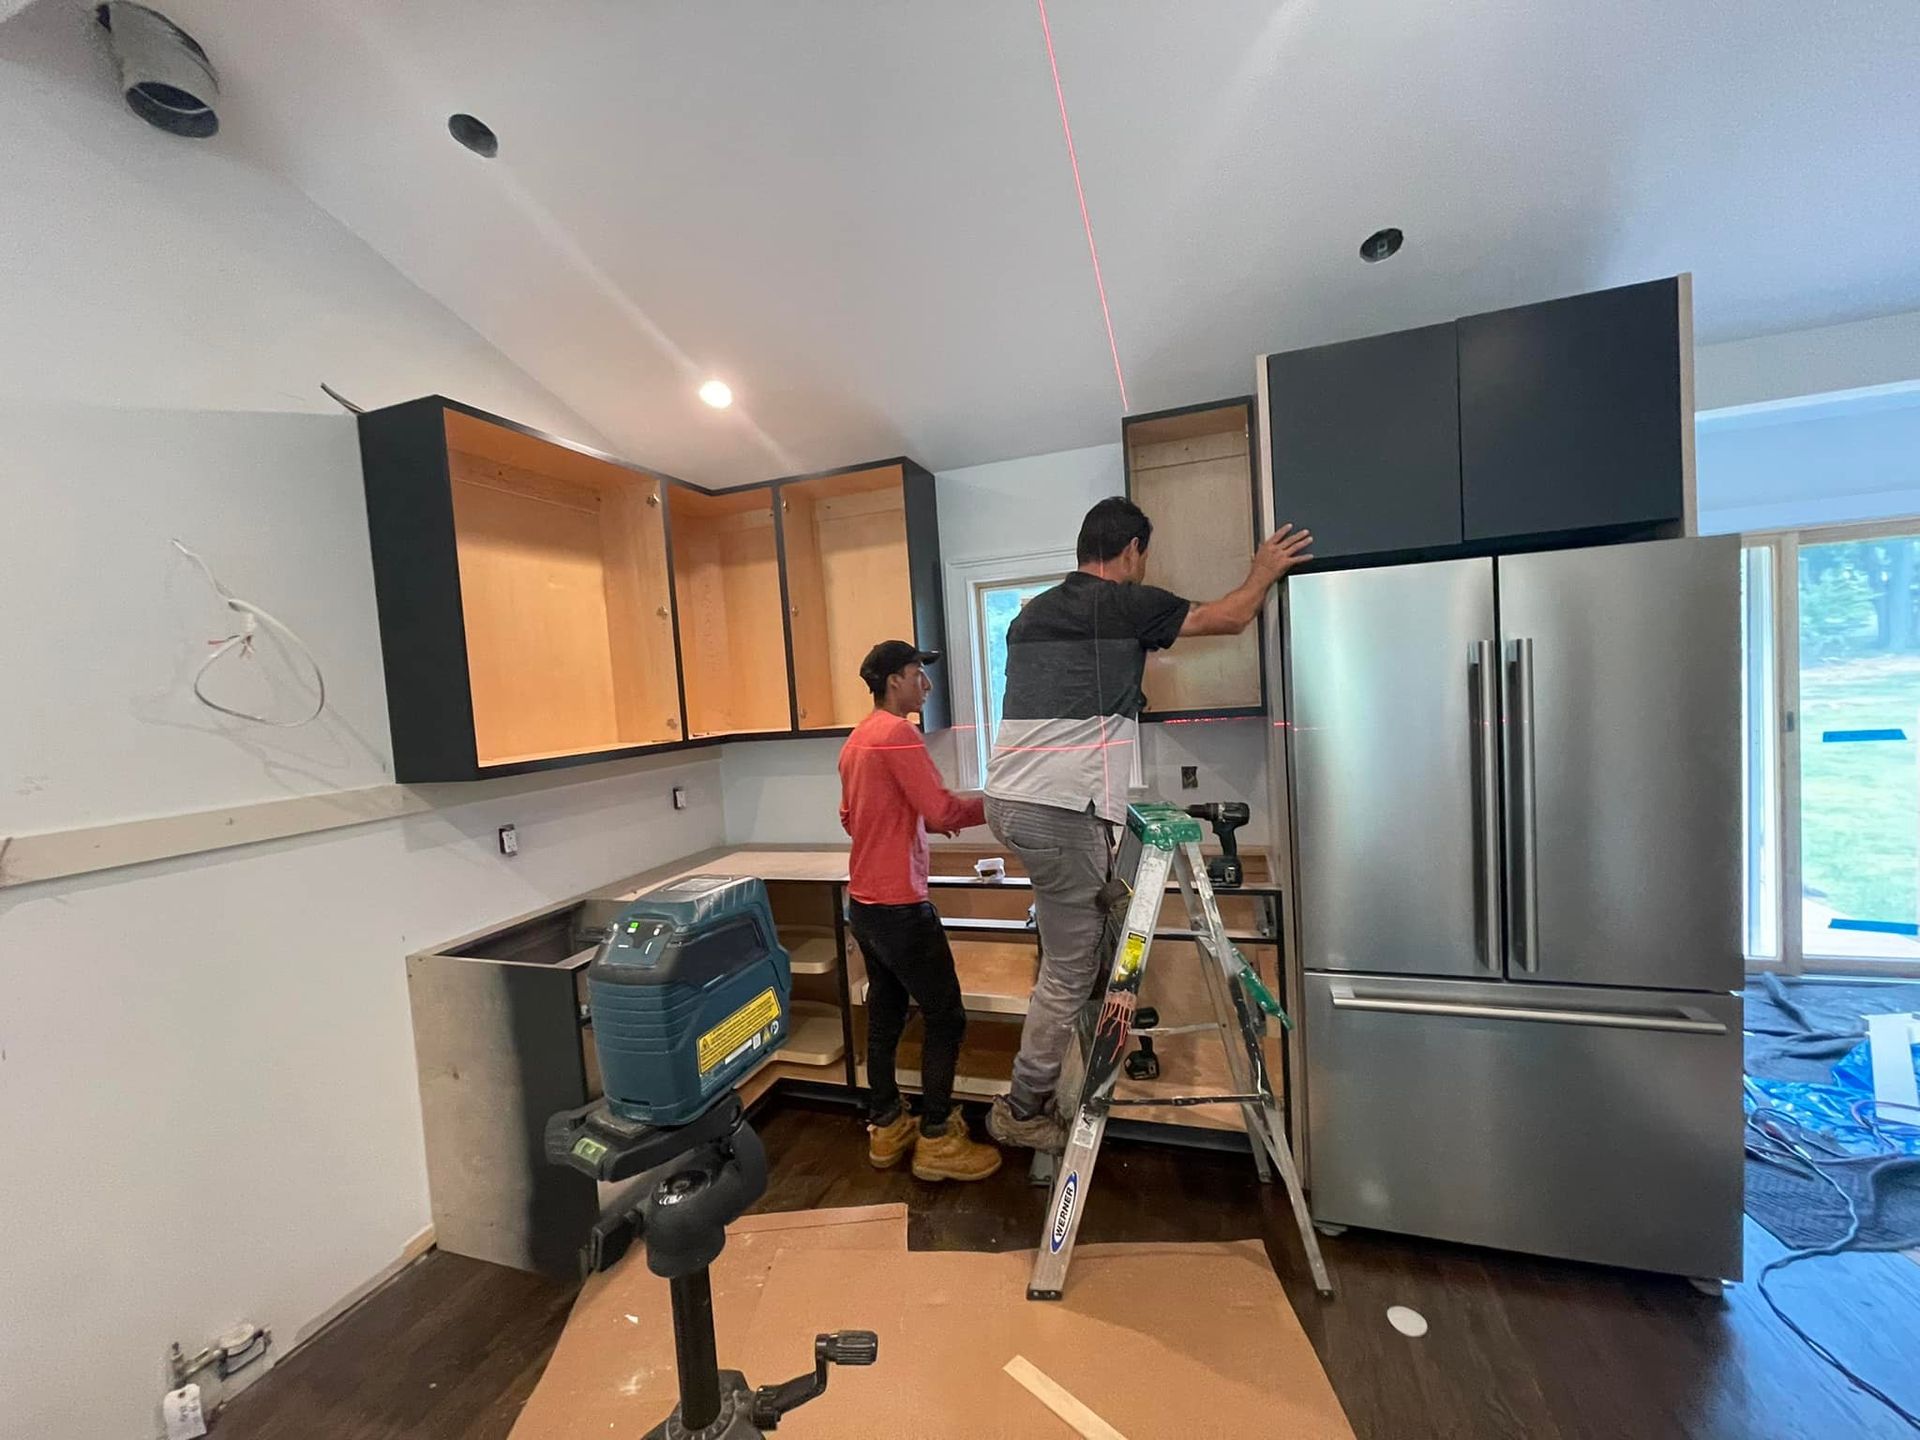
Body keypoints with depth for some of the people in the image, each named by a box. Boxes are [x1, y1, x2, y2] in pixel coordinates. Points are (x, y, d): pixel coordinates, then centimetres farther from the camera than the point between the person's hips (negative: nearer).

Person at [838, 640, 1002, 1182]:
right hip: (900, 906, -9)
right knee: (946, 1017, 4)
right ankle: (936, 1141, 16)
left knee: (885, 1015, 18)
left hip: (865, 903, 9)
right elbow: (942, 811, -21)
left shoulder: (857, 739, 12)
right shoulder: (898, 734, -17)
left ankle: (886, 1128, 31)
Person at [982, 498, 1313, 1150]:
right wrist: (1263, 572, 26)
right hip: (1063, 813, -8)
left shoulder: (1031, 613, 17)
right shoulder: (1124, 603, -4)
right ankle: (1023, 1111, 21)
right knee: (1069, 971, 6)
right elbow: (1229, 618, 6)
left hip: (1005, 801, 8)